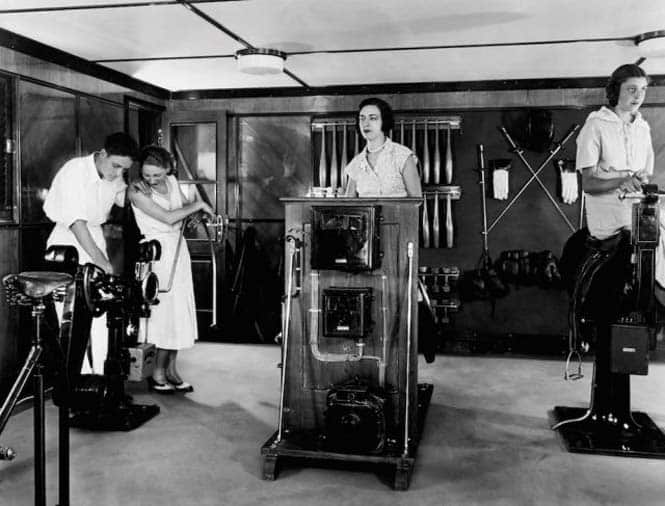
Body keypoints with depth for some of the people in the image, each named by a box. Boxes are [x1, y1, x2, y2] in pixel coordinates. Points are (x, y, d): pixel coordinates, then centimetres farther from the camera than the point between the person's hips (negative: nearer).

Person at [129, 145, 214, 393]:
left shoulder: (171, 181, 6)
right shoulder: (136, 191, -14)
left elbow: (185, 204, 23)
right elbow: (168, 217, -21)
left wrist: (201, 210, 1)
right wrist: (199, 205, -12)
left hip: (178, 249, 7)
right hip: (158, 253, -7)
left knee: (180, 310, 8)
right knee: (166, 310, -6)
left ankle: (171, 369, 18)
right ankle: (158, 373, 8)